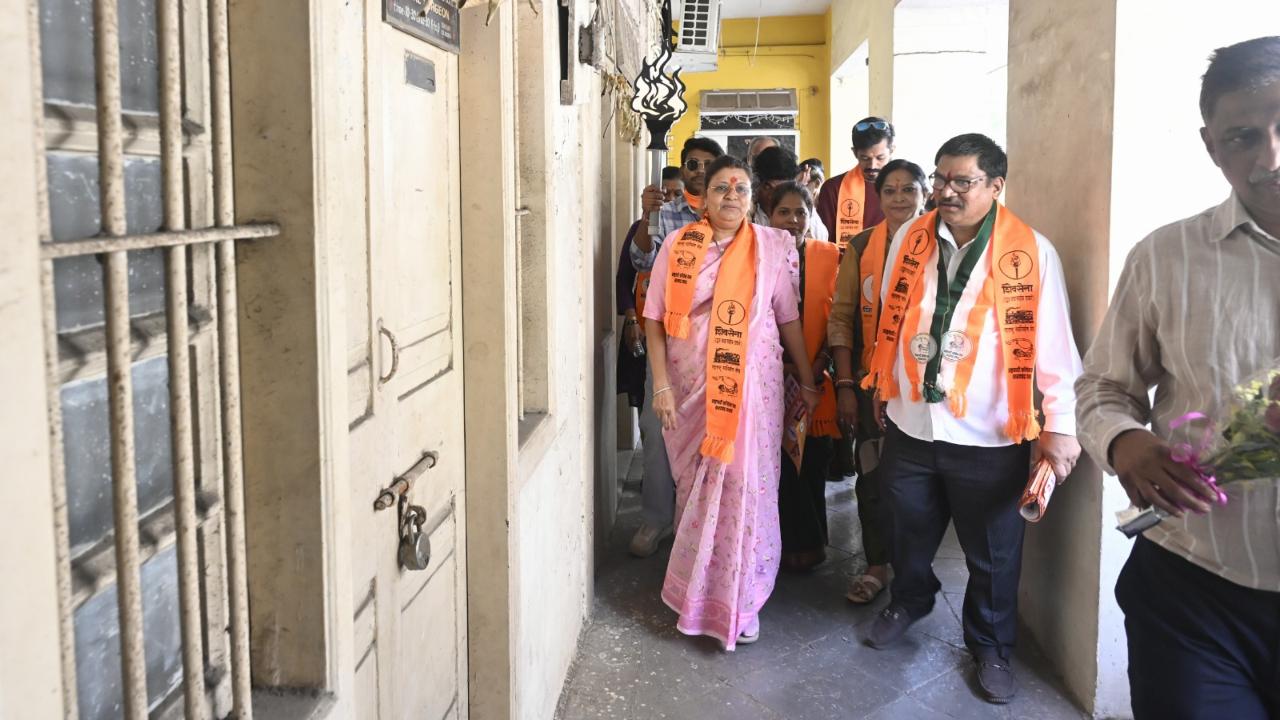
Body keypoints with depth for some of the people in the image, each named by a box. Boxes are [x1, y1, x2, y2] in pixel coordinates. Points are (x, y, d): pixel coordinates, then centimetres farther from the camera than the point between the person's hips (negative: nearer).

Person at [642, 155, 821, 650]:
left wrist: (807, 381, 8)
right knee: (696, 491, 10)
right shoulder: (678, 245, 1)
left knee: (746, 490, 1)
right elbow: (655, 319, 1)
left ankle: (740, 601, 18)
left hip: (751, 387, 0)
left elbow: (789, 318, 7)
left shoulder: (771, 246, 2)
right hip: (691, 389, 1)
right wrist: (661, 385, -6)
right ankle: (695, 593, 29)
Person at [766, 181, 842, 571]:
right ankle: (805, 543, 19)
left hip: (816, 379, 1)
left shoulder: (829, 257, 2)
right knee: (779, 462, -1)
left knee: (813, 463, 7)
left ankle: (806, 543, 26)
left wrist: (820, 364, -8)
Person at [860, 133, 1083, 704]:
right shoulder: (909, 239, 0)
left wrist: (1060, 425, -12)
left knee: (992, 556, 13)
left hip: (988, 439, -3)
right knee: (910, 534, 23)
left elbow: (1052, 345, -10)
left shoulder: (1031, 252, -11)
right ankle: (909, 602, 51)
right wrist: (882, 387, 15)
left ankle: (991, 647, 35)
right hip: (908, 426, 3)